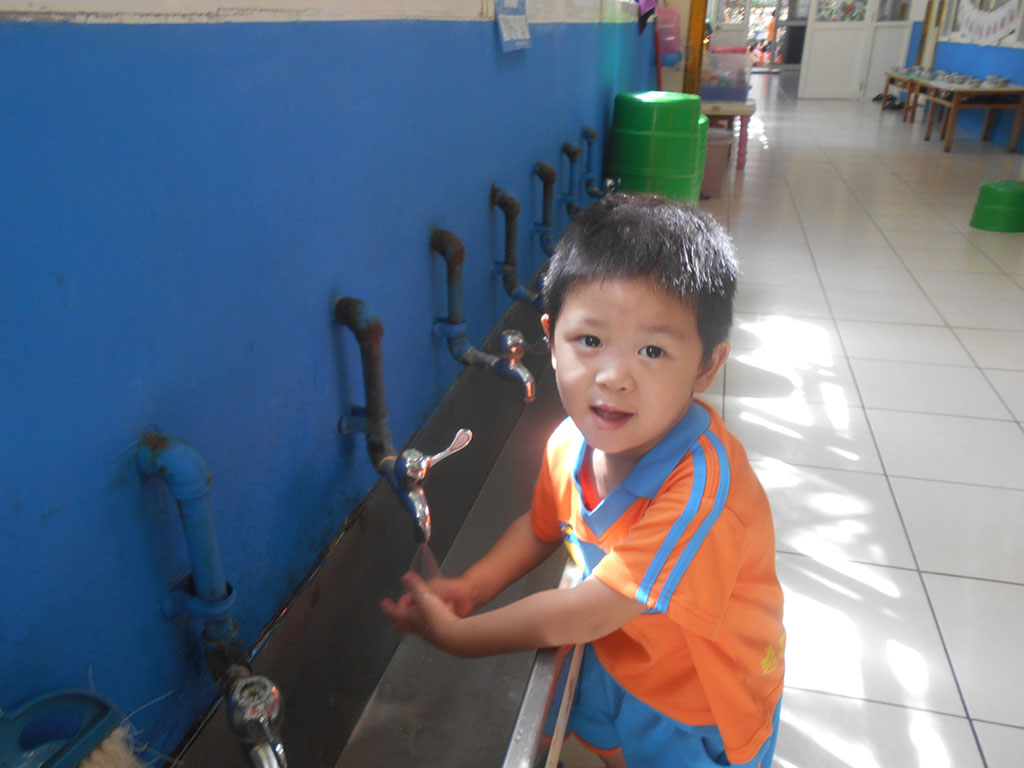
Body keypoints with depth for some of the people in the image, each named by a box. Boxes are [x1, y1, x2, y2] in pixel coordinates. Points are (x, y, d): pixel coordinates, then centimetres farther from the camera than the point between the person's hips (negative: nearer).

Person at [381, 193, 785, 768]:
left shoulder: (704, 488, -41)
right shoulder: (573, 442, -19)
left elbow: (586, 614, -35)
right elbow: (543, 526, 3)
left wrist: (456, 634, -25)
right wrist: (471, 586, -11)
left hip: (701, 709, -5)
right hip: (615, 661, 6)